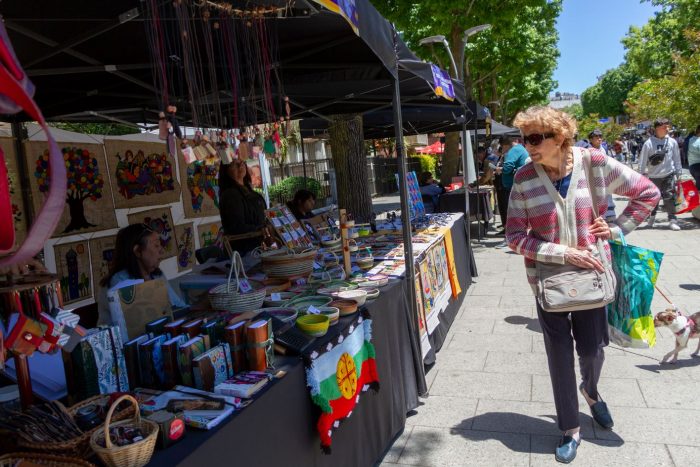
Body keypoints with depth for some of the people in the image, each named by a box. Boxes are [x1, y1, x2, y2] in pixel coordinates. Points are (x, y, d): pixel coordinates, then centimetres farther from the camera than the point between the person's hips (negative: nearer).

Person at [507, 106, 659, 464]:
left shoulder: (596, 164, -10)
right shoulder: (524, 179, -12)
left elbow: (648, 193, 2)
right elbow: (515, 237, -13)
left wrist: (617, 229, -7)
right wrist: (564, 254, -21)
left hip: (590, 273, 1)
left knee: (592, 348, 11)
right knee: (559, 354, 7)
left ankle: (590, 391, 49)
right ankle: (571, 429, 29)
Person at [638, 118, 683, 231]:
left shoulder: (672, 142, 1)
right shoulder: (649, 143, -7)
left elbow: (676, 158, 8)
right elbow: (643, 160, -3)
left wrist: (678, 173, 8)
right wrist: (642, 174, -3)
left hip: (669, 175, 1)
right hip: (653, 176, -1)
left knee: (670, 197, -5)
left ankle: (672, 220, 0)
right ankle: (652, 217, 32)